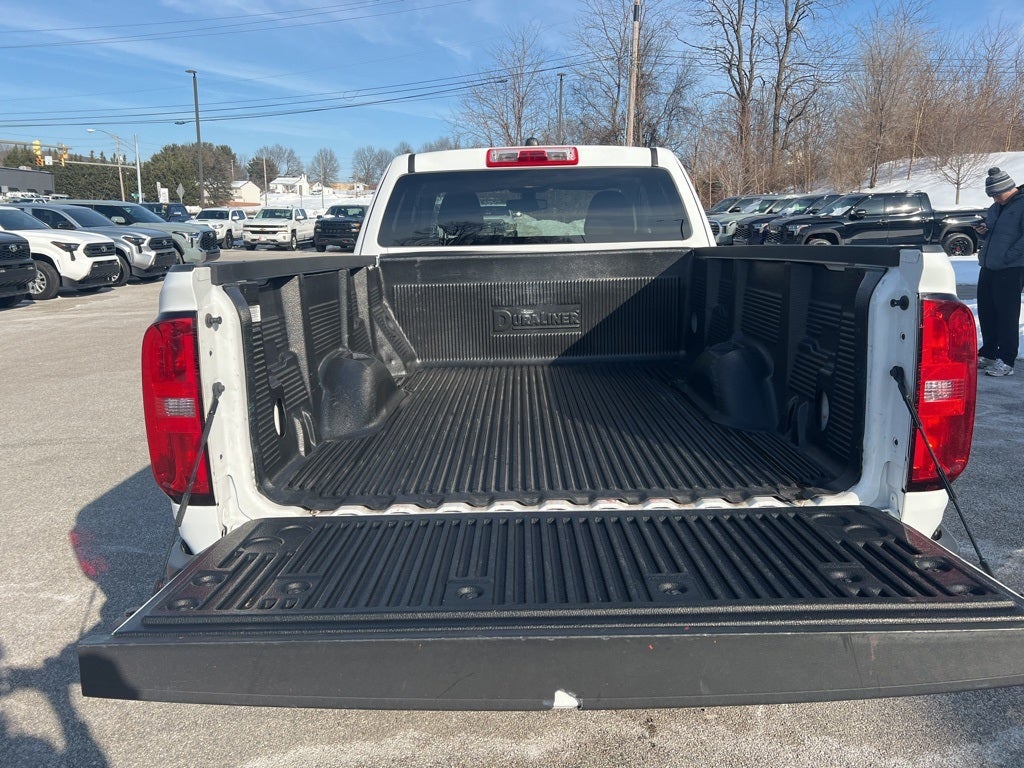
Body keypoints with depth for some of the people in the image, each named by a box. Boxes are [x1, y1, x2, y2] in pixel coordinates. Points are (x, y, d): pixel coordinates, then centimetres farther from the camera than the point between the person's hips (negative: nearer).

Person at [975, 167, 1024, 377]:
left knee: (1007, 314, -6)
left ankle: (1006, 361, -1)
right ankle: (988, 354, 27)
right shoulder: (996, 207, 17)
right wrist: (984, 227, 10)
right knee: (986, 311, 14)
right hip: (988, 267, 9)